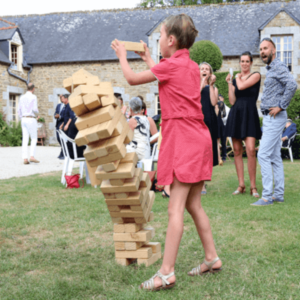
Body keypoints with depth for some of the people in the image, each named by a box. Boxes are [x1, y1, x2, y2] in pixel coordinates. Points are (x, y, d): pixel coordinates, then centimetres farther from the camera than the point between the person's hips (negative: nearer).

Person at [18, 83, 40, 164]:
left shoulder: (22, 97, 12)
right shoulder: (33, 97, -8)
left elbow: (19, 110, 13)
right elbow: (35, 109, -16)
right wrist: (37, 112, 8)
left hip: (24, 119, 6)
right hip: (31, 119, -6)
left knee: (25, 139, 3)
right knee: (34, 139, 1)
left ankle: (25, 158, -3)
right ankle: (32, 156, -10)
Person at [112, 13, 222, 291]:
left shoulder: (171, 65, -10)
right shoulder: (192, 67, 15)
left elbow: (132, 79, 0)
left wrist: (122, 55, 17)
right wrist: (148, 59, 40)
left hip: (183, 140, -9)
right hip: (197, 139, 9)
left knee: (175, 209, -10)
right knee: (193, 205, 15)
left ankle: (166, 273, -7)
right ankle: (212, 258, 21)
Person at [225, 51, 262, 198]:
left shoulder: (255, 75, 1)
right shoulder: (236, 79, 15)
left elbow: (241, 86, -15)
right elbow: (232, 101, 8)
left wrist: (238, 78, 6)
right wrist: (229, 83, 4)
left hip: (249, 114, -5)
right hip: (236, 114, 5)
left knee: (250, 150, -14)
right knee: (237, 151, 3)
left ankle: (253, 186, -6)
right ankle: (241, 185, 10)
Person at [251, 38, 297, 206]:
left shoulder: (278, 67, -12)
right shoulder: (271, 69, 18)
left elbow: (292, 85, -28)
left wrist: (281, 107, -23)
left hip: (275, 118, -10)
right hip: (270, 118, 10)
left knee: (264, 155, -12)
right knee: (275, 157, 11)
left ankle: (267, 196, -10)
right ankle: (279, 194, 16)